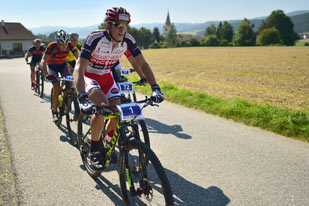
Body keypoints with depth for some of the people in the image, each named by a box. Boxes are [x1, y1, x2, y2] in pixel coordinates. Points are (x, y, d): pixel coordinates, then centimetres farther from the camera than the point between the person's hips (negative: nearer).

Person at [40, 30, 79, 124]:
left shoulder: (70, 45, -23)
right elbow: (43, 62, -36)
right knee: (57, 88, -18)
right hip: (52, 66, -3)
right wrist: (47, 74, -52)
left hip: (63, 65, 3)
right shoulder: (52, 46, -31)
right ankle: (55, 111, -2)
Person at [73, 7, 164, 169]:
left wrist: (155, 88, -20)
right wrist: (83, 98, -51)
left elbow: (142, 64, -9)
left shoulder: (127, 40, -18)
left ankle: (107, 145, 20)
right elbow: (78, 70, -38)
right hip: (89, 76, -5)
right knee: (102, 106, -31)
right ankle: (94, 151, -11)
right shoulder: (95, 38, -31)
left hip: (106, 77, 5)